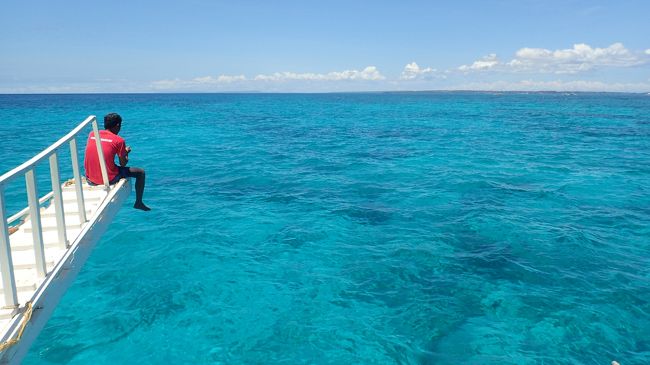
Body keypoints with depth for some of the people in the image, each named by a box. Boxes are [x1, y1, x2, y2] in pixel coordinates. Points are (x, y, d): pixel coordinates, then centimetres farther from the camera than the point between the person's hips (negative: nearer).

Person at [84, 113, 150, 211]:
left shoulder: (92, 134, 6)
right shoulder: (119, 140, -8)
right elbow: (123, 164, -3)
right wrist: (126, 153, 17)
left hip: (90, 179, 6)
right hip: (109, 179, -6)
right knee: (140, 172, 12)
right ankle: (138, 203, 21)